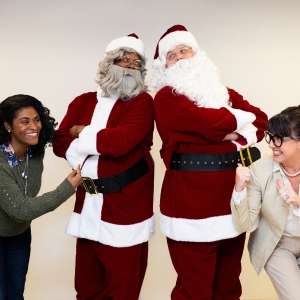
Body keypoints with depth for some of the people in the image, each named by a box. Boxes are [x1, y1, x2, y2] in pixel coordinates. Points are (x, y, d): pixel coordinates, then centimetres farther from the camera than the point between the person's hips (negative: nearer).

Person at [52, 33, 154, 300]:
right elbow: (60, 143, 2)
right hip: (87, 204, 5)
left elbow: (121, 140, -21)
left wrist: (82, 133, -6)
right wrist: (102, 143, -14)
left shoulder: (143, 102, -5)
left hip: (125, 205, -4)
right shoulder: (82, 102, 10)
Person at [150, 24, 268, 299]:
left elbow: (261, 120, 11)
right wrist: (240, 119, -1)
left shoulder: (225, 93, 17)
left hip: (232, 201, 6)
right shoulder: (166, 97, -2)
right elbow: (205, 121, -17)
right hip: (192, 203, -6)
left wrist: (240, 136, -9)